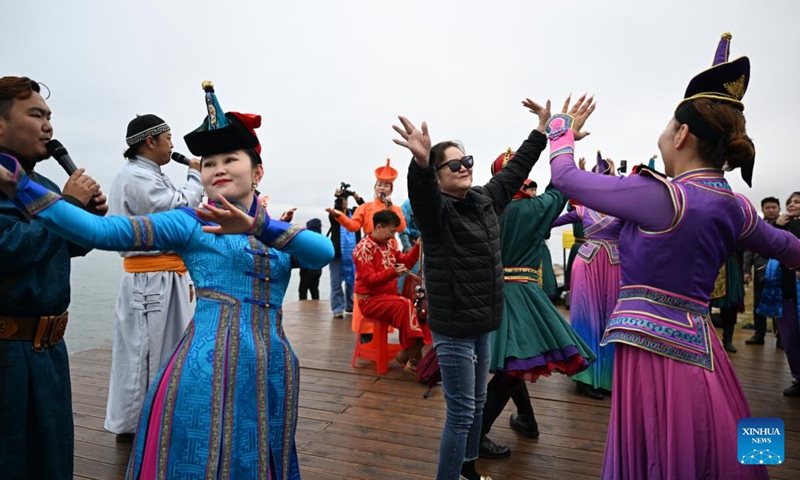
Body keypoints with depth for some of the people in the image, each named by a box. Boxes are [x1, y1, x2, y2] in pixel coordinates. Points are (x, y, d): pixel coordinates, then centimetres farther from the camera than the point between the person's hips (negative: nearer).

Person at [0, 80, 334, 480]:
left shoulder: (283, 232, 9)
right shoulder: (190, 223, 0)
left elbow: (326, 252, -12)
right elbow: (101, 231, -11)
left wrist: (257, 227, -24)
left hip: (273, 371, 4)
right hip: (208, 369, -3)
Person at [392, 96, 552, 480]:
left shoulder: (486, 199, 6)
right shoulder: (435, 209, -14)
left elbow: (515, 170, 18)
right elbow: (420, 191, -36)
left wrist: (542, 129, 23)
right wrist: (421, 164, -57)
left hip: (482, 323, 8)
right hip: (453, 328, -8)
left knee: (478, 403, 22)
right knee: (461, 412, 0)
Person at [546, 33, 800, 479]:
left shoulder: (661, 194, -17)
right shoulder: (735, 207, 6)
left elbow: (566, 178, -10)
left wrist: (563, 128, 9)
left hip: (654, 346, -7)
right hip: (699, 348, 8)